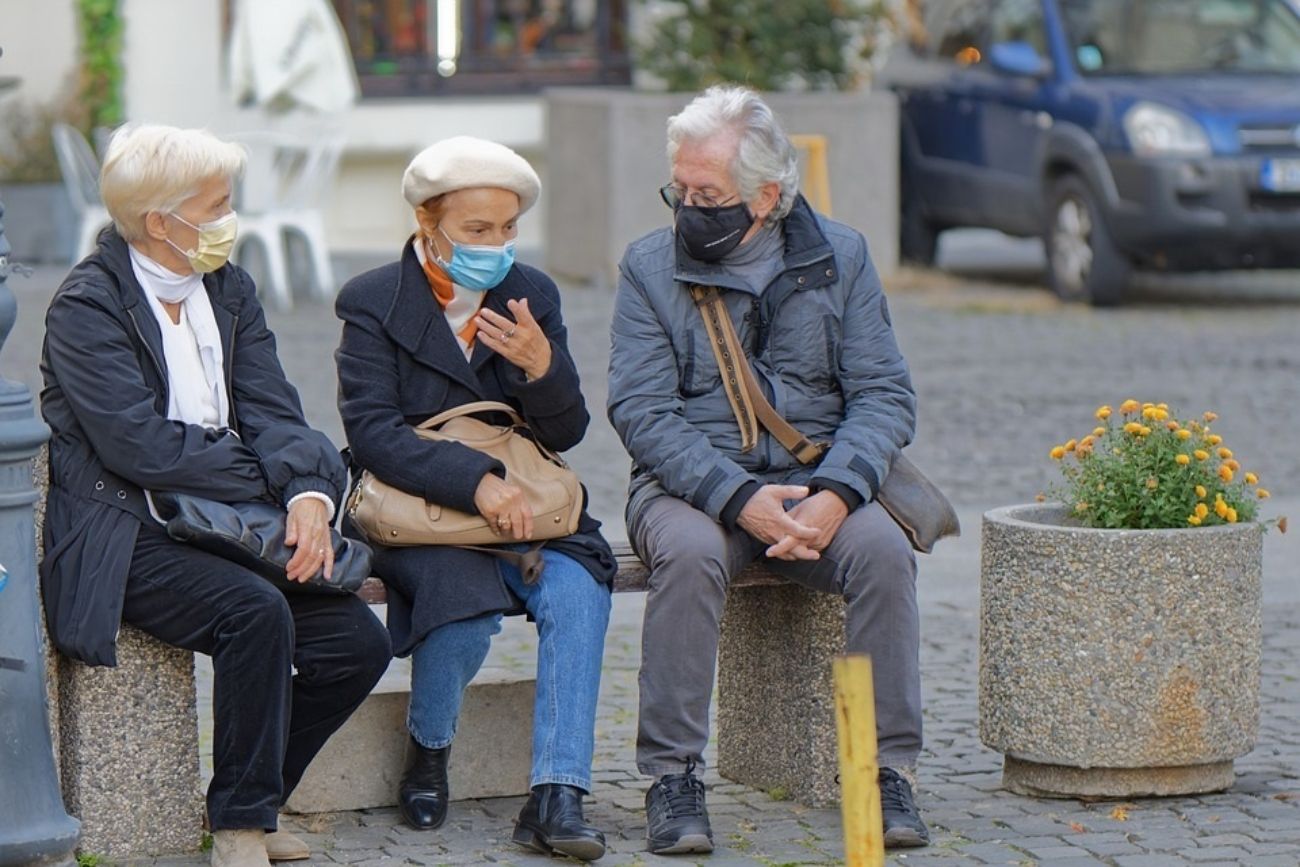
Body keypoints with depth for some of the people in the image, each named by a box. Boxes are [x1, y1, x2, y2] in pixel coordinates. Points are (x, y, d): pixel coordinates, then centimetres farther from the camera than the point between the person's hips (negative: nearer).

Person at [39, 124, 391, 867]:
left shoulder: (230, 289, 12)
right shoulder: (87, 307, -11)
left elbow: (273, 411, 5)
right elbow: (140, 445, -20)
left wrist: (310, 493, -17)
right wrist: (276, 476, -16)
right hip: (126, 539, -7)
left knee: (358, 642, -10)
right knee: (255, 612, -32)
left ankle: (250, 805, 7)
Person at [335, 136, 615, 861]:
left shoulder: (532, 295, 9)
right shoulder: (374, 304, -3)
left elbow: (567, 433, 6)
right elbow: (373, 432, -15)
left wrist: (542, 368, -17)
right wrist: (476, 481, -29)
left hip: (521, 507, 4)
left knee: (578, 588, -27)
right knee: (467, 594, -33)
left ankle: (557, 797, -30)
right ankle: (428, 762, -5)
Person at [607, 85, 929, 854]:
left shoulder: (840, 258, 6)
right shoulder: (650, 266, 2)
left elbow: (885, 395, 1)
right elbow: (642, 411, -6)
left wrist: (835, 493, -19)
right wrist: (738, 497, -21)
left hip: (815, 480, 1)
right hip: (691, 481, -1)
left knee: (884, 551, -29)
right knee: (690, 553, -34)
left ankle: (889, 770, -20)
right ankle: (673, 776, -26)